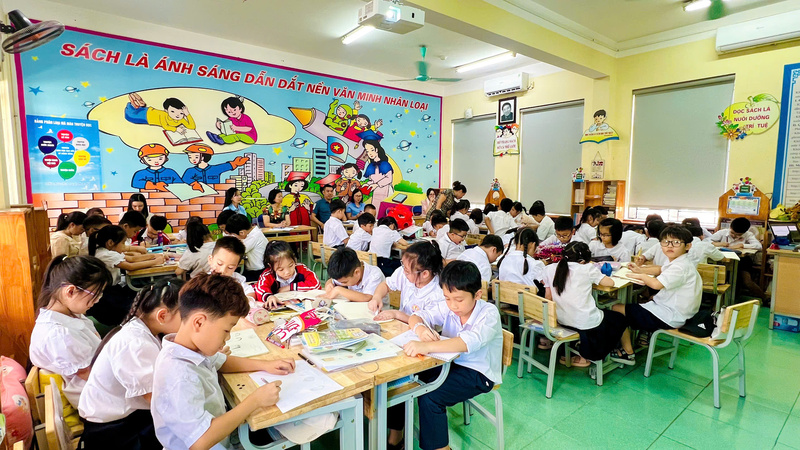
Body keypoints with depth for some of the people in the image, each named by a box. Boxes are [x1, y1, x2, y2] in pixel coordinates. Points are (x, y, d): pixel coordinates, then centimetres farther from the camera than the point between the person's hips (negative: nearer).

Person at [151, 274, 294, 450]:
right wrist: (255, 400, -28)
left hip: (220, 435, 8)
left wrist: (265, 365, 0)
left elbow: (222, 362, 13)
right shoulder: (179, 376, -33)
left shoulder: (193, 346, -7)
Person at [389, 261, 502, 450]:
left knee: (429, 397, -26)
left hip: (479, 373, -6)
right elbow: (417, 316, -3)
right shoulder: (447, 307, -8)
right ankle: (395, 434, 13)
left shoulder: (489, 313, -23)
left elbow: (470, 341, -41)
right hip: (450, 362, 6)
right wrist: (420, 328, -29)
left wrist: (427, 346, -53)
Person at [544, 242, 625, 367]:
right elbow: (610, 283, -1)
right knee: (619, 319, 24)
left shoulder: (550, 269, 0)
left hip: (561, 319, 6)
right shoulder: (587, 268, -10)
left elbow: (548, 297, 4)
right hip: (587, 323, -5)